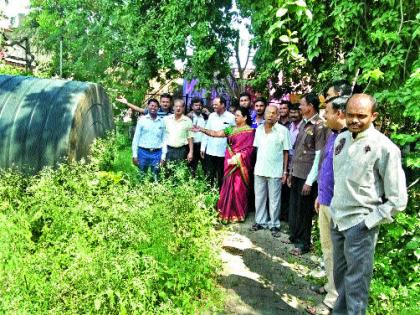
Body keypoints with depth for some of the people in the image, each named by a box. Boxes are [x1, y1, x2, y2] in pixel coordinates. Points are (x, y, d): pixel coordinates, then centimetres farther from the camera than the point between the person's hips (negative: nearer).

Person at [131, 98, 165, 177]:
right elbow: (136, 138, 2)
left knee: (155, 177, 8)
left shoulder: (162, 121, 5)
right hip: (143, 152, -1)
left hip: (157, 153, 1)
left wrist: (163, 156, 1)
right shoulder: (142, 120, 2)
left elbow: (164, 140, 6)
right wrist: (135, 155, -3)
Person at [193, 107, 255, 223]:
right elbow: (216, 133, 4)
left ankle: (238, 214, 13)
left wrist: (237, 158, -17)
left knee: (238, 188, -1)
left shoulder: (250, 131, -5)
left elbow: (249, 149, -10)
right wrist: (201, 130, -7)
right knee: (228, 186, 8)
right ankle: (227, 212, 18)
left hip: (240, 163, -5)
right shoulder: (231, 129, 12)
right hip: (230, 162, 5)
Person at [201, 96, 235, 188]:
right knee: (209, 176, 7)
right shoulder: (211, 116, 8)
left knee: (220, 177, 6)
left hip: (223, 152, -4)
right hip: (210, 151, 4)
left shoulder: (231, 117, -6)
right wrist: (203, 147, 9)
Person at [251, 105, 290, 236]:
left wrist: (285, 171, -7)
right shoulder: (259, 129, 5)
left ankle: (274, 224, 18)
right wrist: (256, 165, 9)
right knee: (259, 197, 13)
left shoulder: (283, 130, -8)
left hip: (275, 171, -4)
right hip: (259, 169, 5)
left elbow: (286, 152, -6)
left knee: (274, 199, 6)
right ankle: (260, 221, 26)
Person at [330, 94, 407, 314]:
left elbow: (397, 199, -13)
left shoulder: (384, 147, -15)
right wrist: (337, 209, 15)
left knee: (356, 283, 5)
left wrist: (368, 222, -13)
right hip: (337, 219, 6)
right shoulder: (341, 139, 4)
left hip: (359, 224, -6)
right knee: (340, 276, 21)